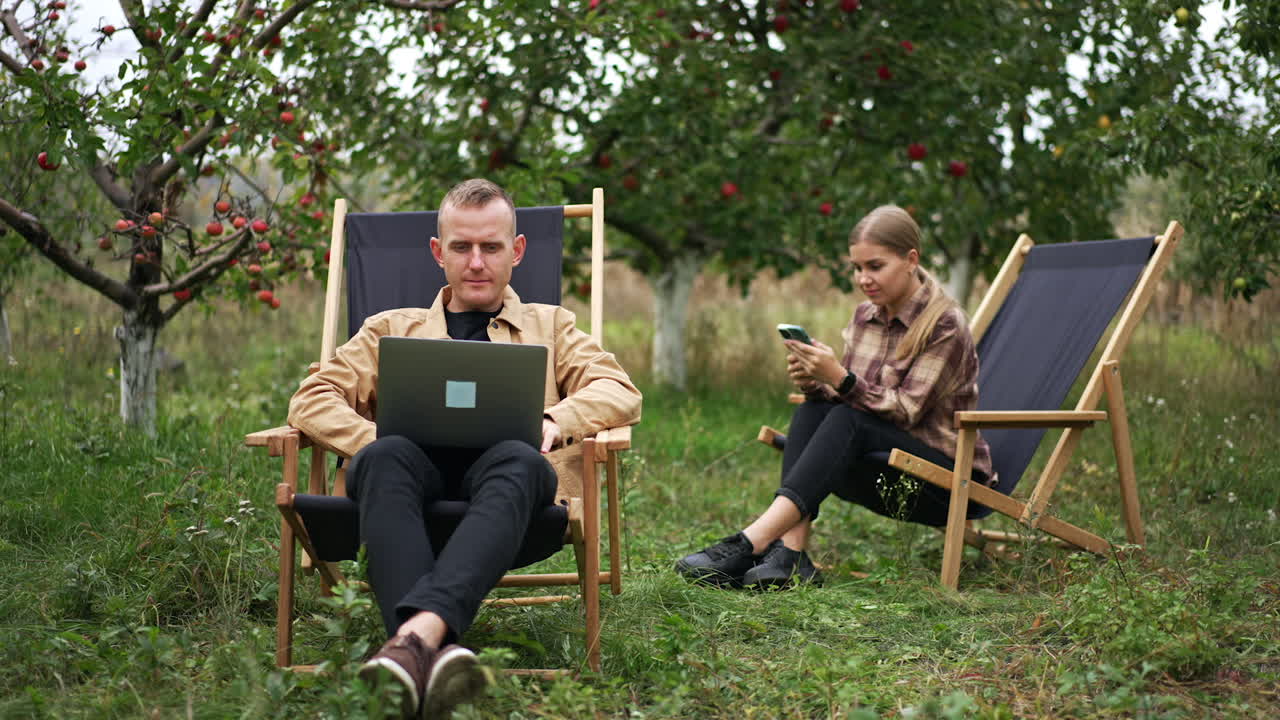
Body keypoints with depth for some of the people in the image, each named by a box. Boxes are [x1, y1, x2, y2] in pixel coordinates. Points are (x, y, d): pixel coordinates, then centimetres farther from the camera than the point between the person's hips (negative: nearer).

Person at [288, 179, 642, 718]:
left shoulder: (549, 326, 32)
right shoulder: (391, 328, 33)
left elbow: (621, 394, 14)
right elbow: (310, 400, 18)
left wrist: (554, 420, -10)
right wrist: (372, 441, -6)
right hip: (420, 465, 1)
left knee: (518, 461, -39)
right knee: (385, 459, -37)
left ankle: (418, 630, -59)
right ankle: (433, 651, -57)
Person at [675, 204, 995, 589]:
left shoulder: (944, 325, -13)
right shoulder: (864, 317, 6)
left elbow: (905, 411, -19)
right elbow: (843, 398, 8)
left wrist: (840, 378, -31)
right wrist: (813, 383, -14)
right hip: (891, 477, 6)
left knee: (849, 422, -30)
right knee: (811, 410, -18)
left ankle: (749, 544, -43)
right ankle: (790, 551, -34)